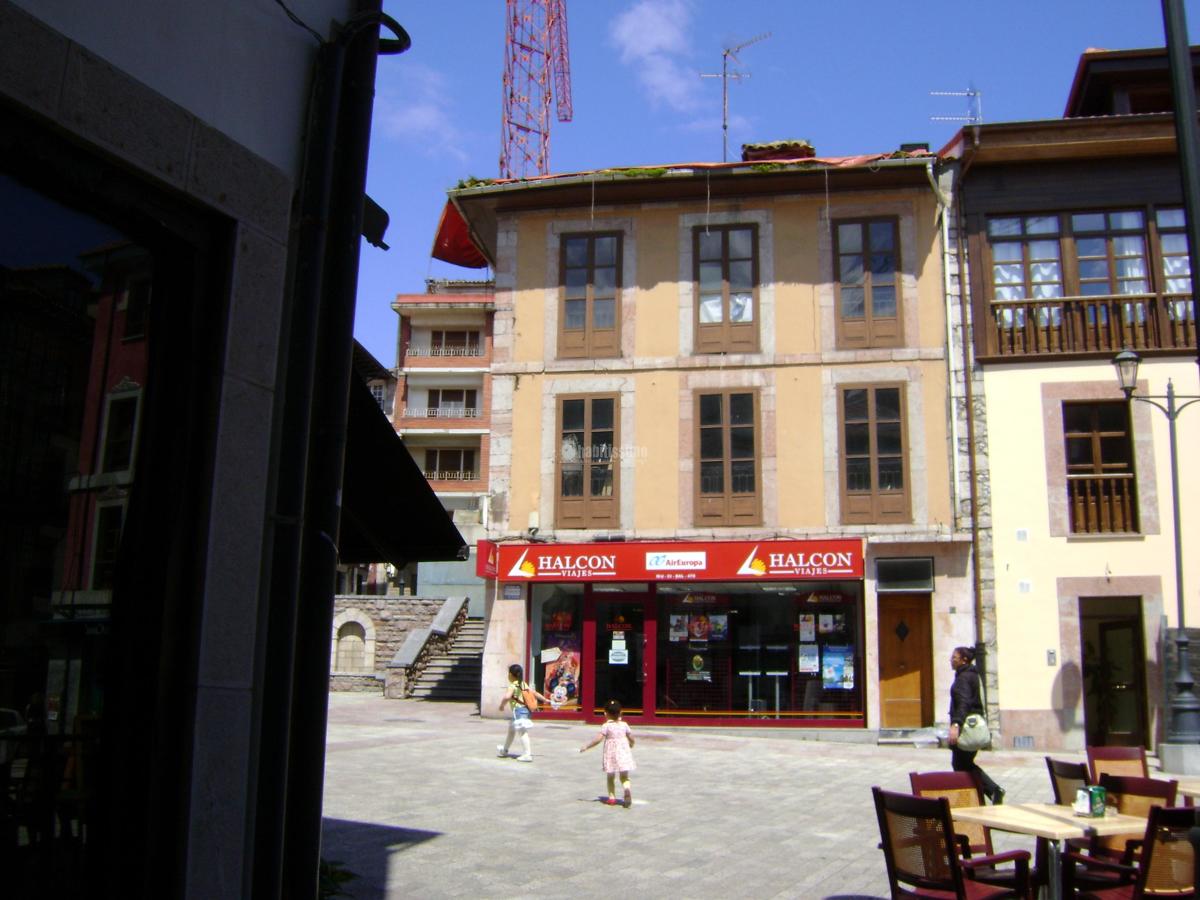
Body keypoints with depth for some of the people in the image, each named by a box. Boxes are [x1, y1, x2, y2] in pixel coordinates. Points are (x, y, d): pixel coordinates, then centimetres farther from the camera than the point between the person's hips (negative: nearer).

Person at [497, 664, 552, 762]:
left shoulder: (513, 686, -11)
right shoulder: (523, 684, 13)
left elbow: (507, 697, -27)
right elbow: (534, 693, 17)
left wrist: (502, 705, -10)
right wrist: (545, 699, 26)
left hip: (519, 711, -9)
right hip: (525, 710, 9)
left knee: (522, 732, -11)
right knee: (511, 730, 23)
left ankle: (527, 755, -17)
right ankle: (504, 750, 40)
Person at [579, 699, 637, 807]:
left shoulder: (606, 726, -10)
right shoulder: (624, 725, 0)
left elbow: (598, 739, -16)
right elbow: (631, 738, 5)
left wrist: (586, 746, -7)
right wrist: (631, 745, 27)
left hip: (611, 753, -2)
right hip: (624, 752, 2)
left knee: (611, 777, 16)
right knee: (624, 777, 8)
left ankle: (612, 797, 15)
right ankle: (627, 789, -21)